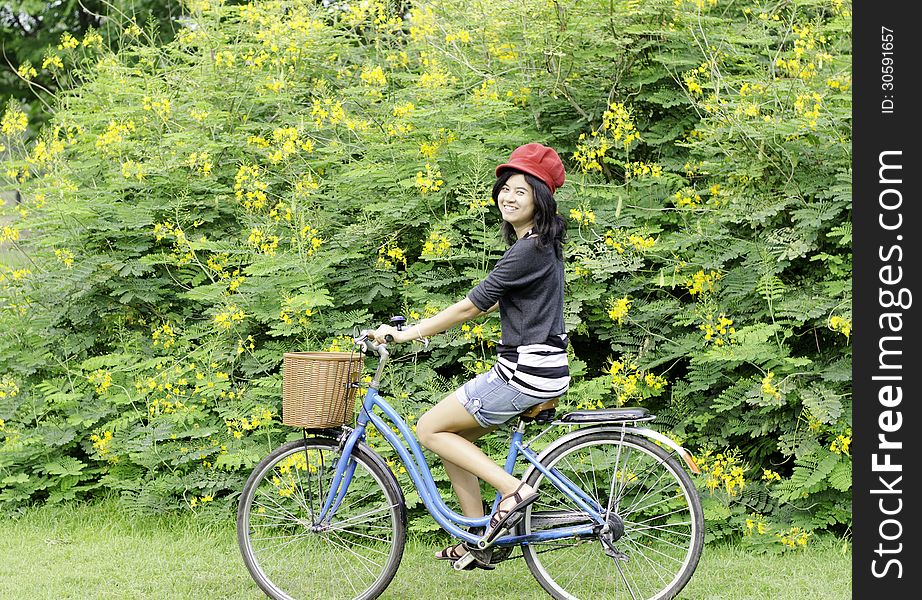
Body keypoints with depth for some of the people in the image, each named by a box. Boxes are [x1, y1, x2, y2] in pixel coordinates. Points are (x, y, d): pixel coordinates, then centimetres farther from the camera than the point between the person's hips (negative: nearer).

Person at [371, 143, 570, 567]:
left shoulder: (529, 251, -17)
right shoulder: (537, 245, 14)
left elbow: (472, 306, -16)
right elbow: (494, 303, 24)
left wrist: (408, 334, -10)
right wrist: (429, 325, 21)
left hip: (527, 374, -10)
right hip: (529, 368, 10)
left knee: (430, 430, -2)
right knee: (452, 434, 14)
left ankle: (513, 489, -8)